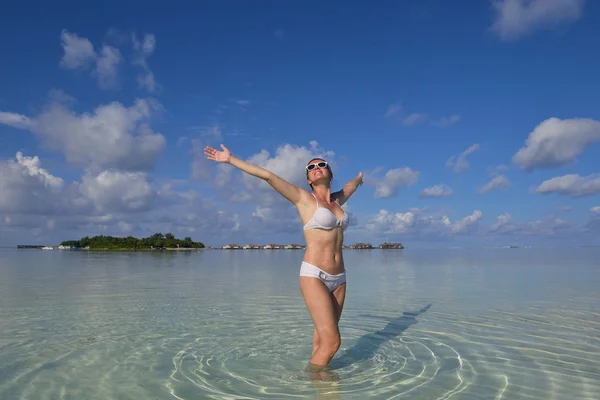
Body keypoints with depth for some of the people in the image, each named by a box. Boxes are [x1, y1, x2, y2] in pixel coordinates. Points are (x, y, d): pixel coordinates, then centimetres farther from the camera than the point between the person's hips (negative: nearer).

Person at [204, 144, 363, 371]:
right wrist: (230, 159, -9)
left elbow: (352, 185, 39)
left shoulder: (337, 199, 15)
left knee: (323, 338, 5)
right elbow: (268, 176, -7)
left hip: (338, 278, 6)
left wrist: (359, 178, 60)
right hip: (314, 275, -6)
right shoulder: (303, 198, -1)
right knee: (332, 342, -11)